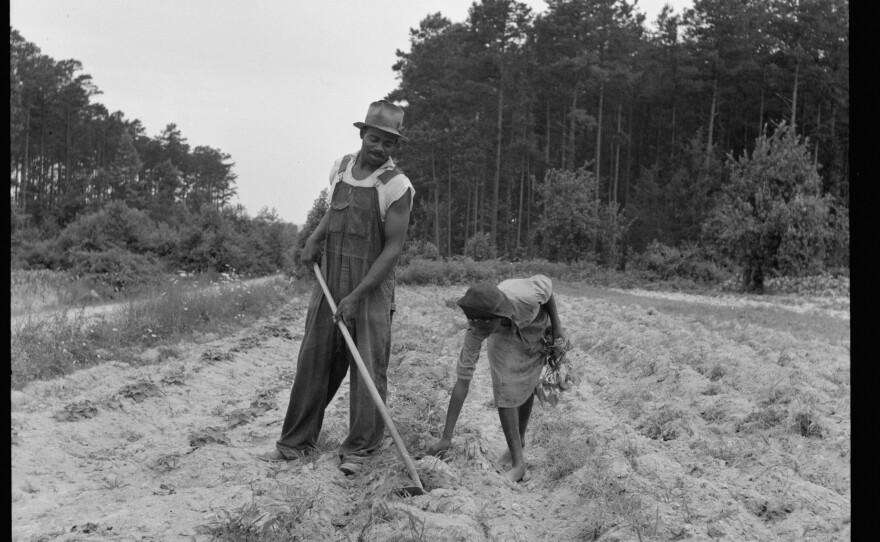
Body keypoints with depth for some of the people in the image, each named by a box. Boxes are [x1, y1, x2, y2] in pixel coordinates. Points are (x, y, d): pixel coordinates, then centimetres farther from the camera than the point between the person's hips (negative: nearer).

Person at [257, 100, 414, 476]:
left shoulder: (397, 185, -12)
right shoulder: (340, 167, 7)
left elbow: (393, 247, -14)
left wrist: (357, 296, -18)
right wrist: (315, 238, 6)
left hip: (371, 289, -5)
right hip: (329, 284, 5)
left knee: (368, 369, -1)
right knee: (313, 361, 8)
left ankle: (358, 448, 13)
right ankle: (296, 442, 19)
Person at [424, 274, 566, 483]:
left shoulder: (525, 297, -47)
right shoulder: (475, 333, -39)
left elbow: (545, 282, -21)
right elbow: (462, 382, -33)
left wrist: (556, 325, -16)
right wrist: (446, 438, -31)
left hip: (539, 326, 0)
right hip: (504, 338, 0)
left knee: (526, 385, 9)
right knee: (505, 391, -15)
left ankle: (520, 437, 33)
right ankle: (518, 464, -8)